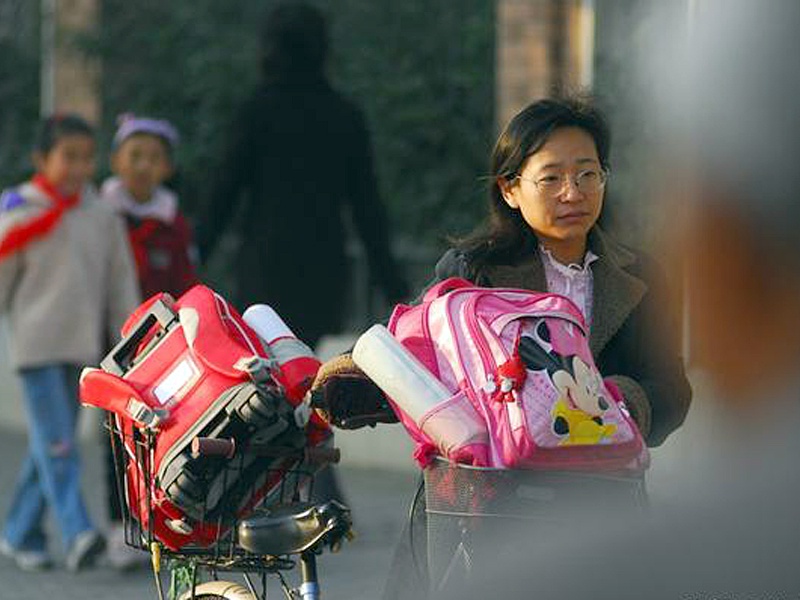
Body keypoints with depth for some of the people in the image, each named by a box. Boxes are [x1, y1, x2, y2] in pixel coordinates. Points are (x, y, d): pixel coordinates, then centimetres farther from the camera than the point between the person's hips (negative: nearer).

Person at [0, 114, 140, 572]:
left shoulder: (103, 217, 6)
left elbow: (122, 286, 11)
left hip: (83, 345, 4)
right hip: (37, 342, -4)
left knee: (48, 447, 10)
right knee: (56, 444, -13)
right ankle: (78, 533, -21)